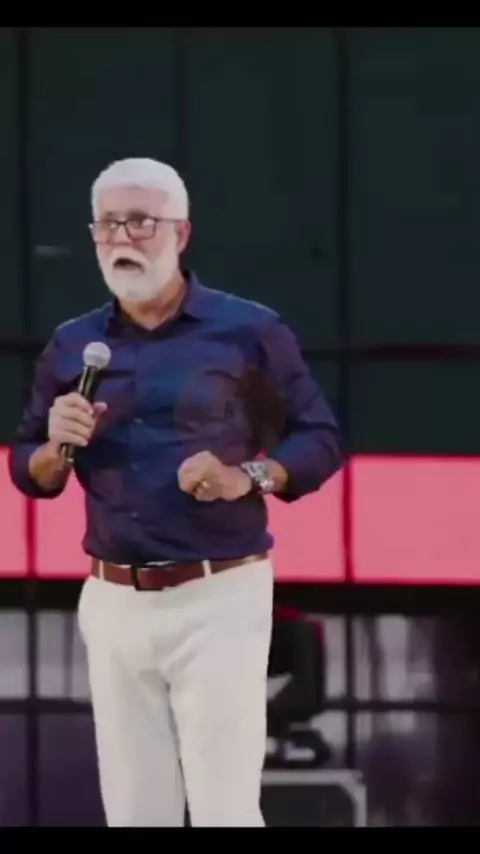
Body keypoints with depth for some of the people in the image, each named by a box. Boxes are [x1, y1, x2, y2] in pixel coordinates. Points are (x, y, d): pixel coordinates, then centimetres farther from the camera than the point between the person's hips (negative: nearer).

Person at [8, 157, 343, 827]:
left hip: (218, 597, -4)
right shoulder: (71, 346, 9)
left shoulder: (249, 330, -2)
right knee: (134, 813, 7)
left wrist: (251, 476, -16)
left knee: (225, 810, -7)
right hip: (112, 601, 4)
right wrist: (57, 447, -8)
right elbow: (29, 474, 15)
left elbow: (320, 440, 2)